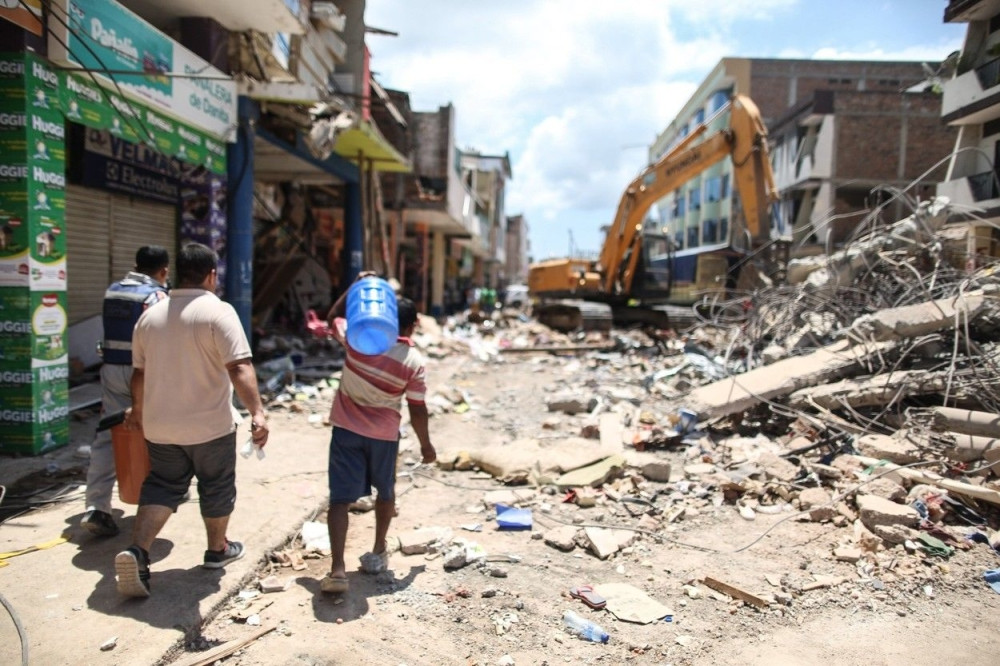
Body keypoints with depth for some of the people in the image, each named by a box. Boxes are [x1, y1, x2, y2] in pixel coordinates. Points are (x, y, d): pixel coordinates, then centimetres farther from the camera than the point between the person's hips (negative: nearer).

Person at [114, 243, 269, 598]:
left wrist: (138, 410, 28)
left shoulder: (151, 315, 5)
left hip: (160, 424, 5)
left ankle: (137, 551, 0)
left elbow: (139, 372, 14)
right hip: (210, 423, -5)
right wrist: (257, 411, -31)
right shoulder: (218, 312, -15)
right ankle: (217, 549, 31)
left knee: (162, 485, 17)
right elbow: (239, 368, -27)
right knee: (216, 486, 14)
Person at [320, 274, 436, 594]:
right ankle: (378, 553, 32)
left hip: (346, 429, 1)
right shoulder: (414, 361, -11)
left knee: (341, 497, 1)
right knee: (385, 492, 22)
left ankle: (337, 569, -8)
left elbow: (333, 317, 13)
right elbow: (417, 410, -7)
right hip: (384, 434, 0)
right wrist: (426, 445, 6)